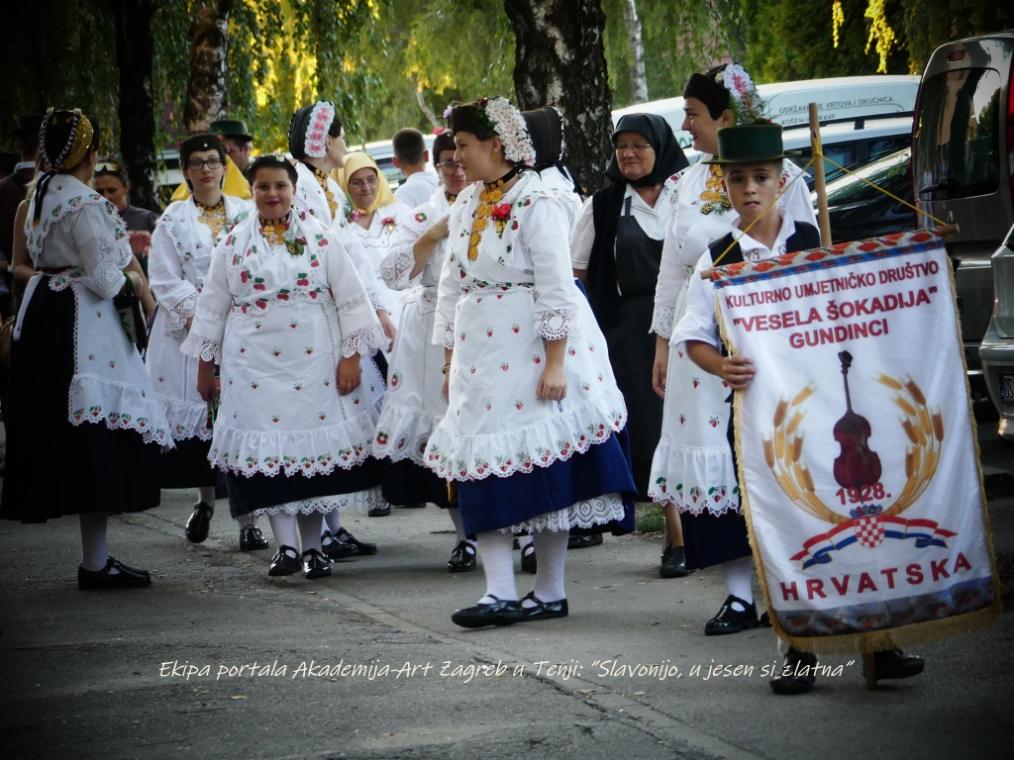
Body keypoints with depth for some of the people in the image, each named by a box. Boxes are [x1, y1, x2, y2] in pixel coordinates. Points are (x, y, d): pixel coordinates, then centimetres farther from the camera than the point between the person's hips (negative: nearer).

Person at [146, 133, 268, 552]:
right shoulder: (173, 220, 7)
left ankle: (248, 516, -9)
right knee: (199, 412, 1)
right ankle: (205, 501, 22)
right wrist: (199, 315, -11)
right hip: (189, 328, 0)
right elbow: (166, 282, 1)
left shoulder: (246, 214, 10)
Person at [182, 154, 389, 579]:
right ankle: (285, 545, -10)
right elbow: (212, 306, 12)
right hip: (255, 365, 0)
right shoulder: (234, 244, 7)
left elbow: (350, 300, 3)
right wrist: (205, 364, 11)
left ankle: (312, 546, 10)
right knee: (267, 449, -9)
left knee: (315, 446, 1)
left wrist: (351, 356, -4)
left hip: (313, 362, 0)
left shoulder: (319, 238, 4)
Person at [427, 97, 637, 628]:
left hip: (532, 350, -7)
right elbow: (453, 285, 17)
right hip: (479, 354, 7)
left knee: (545, 470, -1)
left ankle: (550, 592, 7)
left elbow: (556, 286, -15)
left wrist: (556, 363, -19)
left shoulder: (536, 203, -11)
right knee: (483, 466, 0)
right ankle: (499, 593, -1)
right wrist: (450, 360, 15)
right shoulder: (467, 204, 12)